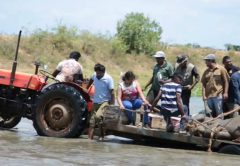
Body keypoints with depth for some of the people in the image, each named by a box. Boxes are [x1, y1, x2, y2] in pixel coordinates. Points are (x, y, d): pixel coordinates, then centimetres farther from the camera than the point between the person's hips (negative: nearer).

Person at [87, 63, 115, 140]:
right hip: (95, 102, 6)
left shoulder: (108, 79, -13)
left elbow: (112, 93, -13)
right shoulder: (95, 76, 2)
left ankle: (102, 135, -13)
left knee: (98, 116, -27)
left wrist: (112, 105, -16)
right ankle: (90, 138, 0)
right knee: (92, 122, -1)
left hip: (105, 102, -6)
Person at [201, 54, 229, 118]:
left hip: (218, 96, -5)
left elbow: (226, 81, 0)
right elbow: (203, 84, 12)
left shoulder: (221, 69, 1)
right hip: (208, 96, 5)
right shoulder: (206, 72, 12)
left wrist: (225, 93, -7)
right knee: (209, 115, 7)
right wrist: (204, 95, 3)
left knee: (219, 113, -4)